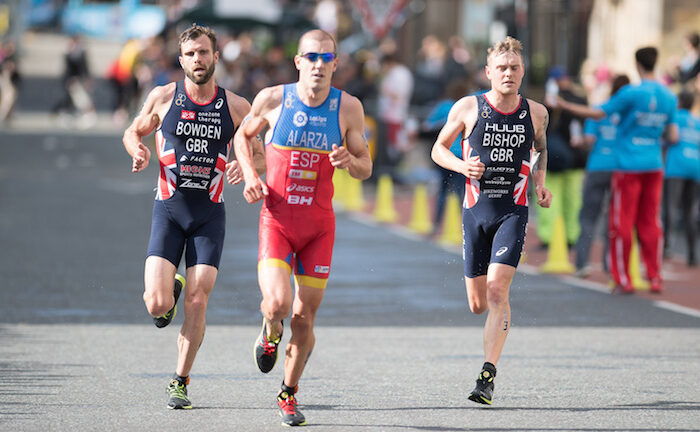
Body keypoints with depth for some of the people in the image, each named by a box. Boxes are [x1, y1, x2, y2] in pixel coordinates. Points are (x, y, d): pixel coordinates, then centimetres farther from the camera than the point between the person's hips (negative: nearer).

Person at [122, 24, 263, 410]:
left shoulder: (235, 107, 2)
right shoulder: (162, 98, 0)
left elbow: (259, 155, 11)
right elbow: (133, 132, 15)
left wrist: (245, 165, -12)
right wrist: (139, 152, -7)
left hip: (209, 214, 0)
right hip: (169, 209, 0)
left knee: (197, 302, -7)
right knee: (155, 304, -12)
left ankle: (180, 382, 8)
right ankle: (170, 291, 26)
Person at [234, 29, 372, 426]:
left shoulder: (348, 108, -3)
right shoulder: (272, 100, -5)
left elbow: (366, 168, 5)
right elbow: (243, 136, 13)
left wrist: (350, 162, -18)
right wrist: (250, 174, -4)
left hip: (320, 223, 1)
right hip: (277, 218, -1)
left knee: (304, 317, 5)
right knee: (277, 303, -21)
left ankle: (289, 394, 26)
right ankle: (271, 334, 17)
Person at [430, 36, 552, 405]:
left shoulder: (536, 113, 2)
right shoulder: (468, 108, -3)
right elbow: (439, 149, 7)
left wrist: (540, 182, 4)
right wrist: (462, 166, -12)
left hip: (513, 210, -1)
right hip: (476, 210, 1)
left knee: (497, 292, -19)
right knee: (478, 304, 8)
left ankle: (488, 375, -20)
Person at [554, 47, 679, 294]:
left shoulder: (631, 94, -12)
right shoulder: (669, 98, 3)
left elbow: (598, 113, -8)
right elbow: (673, 137, 5)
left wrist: (565, 106, 2)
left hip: (629, 167, -5)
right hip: (654, 167, 5)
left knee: (622, 223, 2)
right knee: (650, 223, 10)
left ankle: (624, 281, 3)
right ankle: (655, 279, 7)